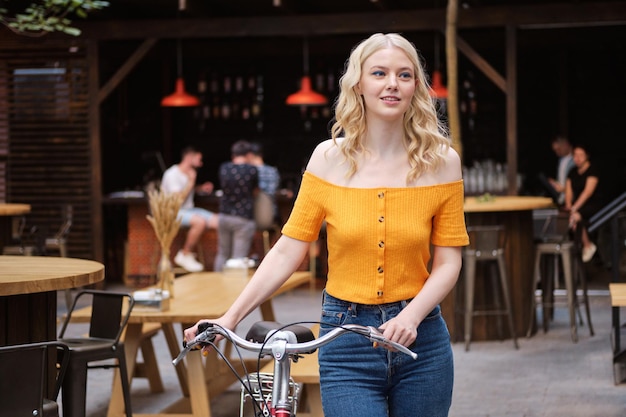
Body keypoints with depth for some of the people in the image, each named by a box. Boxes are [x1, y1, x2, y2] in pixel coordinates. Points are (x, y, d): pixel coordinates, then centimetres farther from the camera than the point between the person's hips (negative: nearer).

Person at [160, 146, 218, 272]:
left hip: (189, 209, 9)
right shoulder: (172, 174, -15)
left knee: (217, 222, -12)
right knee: (200, 221, -36)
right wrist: (191, 181, -18)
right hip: (174, 212, -9)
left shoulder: (189, 173, 11)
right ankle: (185, 255, -17)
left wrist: (201, 188, 12)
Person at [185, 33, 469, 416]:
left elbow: (448, 262, -1)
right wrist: (229, 318, -8)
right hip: (347, 345, -1)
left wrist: (410, 317, -18)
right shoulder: (330, 158, -2)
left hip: (421, 341, 1)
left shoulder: (440, 160, -2)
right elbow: (288, 250, -2)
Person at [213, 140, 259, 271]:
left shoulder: (223, 168, -1)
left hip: (224, 215, 4)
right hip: (243, 218, -4)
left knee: (222, 254, 17)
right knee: (239, 258, -4)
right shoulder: (252, 170, -12)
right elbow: (255, 190, 4)